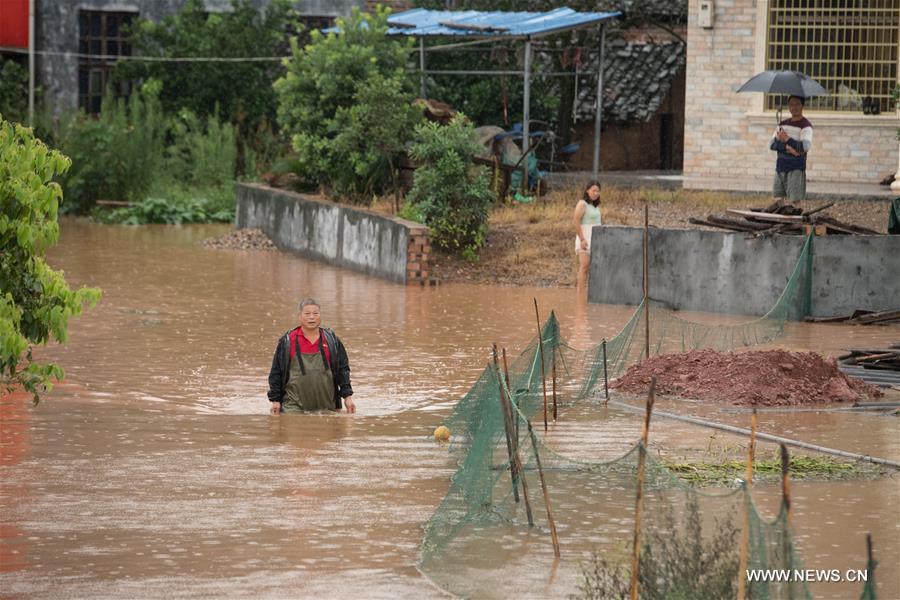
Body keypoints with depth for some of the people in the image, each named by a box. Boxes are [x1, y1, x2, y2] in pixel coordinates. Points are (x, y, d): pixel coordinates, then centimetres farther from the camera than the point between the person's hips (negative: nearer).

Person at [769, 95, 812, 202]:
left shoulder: (805, 126, -5)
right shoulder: (782, 124, 14)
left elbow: (805, 147, -20)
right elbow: (771, 144, 4)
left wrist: (786, 140, -12)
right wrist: (787, 147, -14)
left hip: (796, 169, -6)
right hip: (780, 169, 6)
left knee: (796, 200, -11)